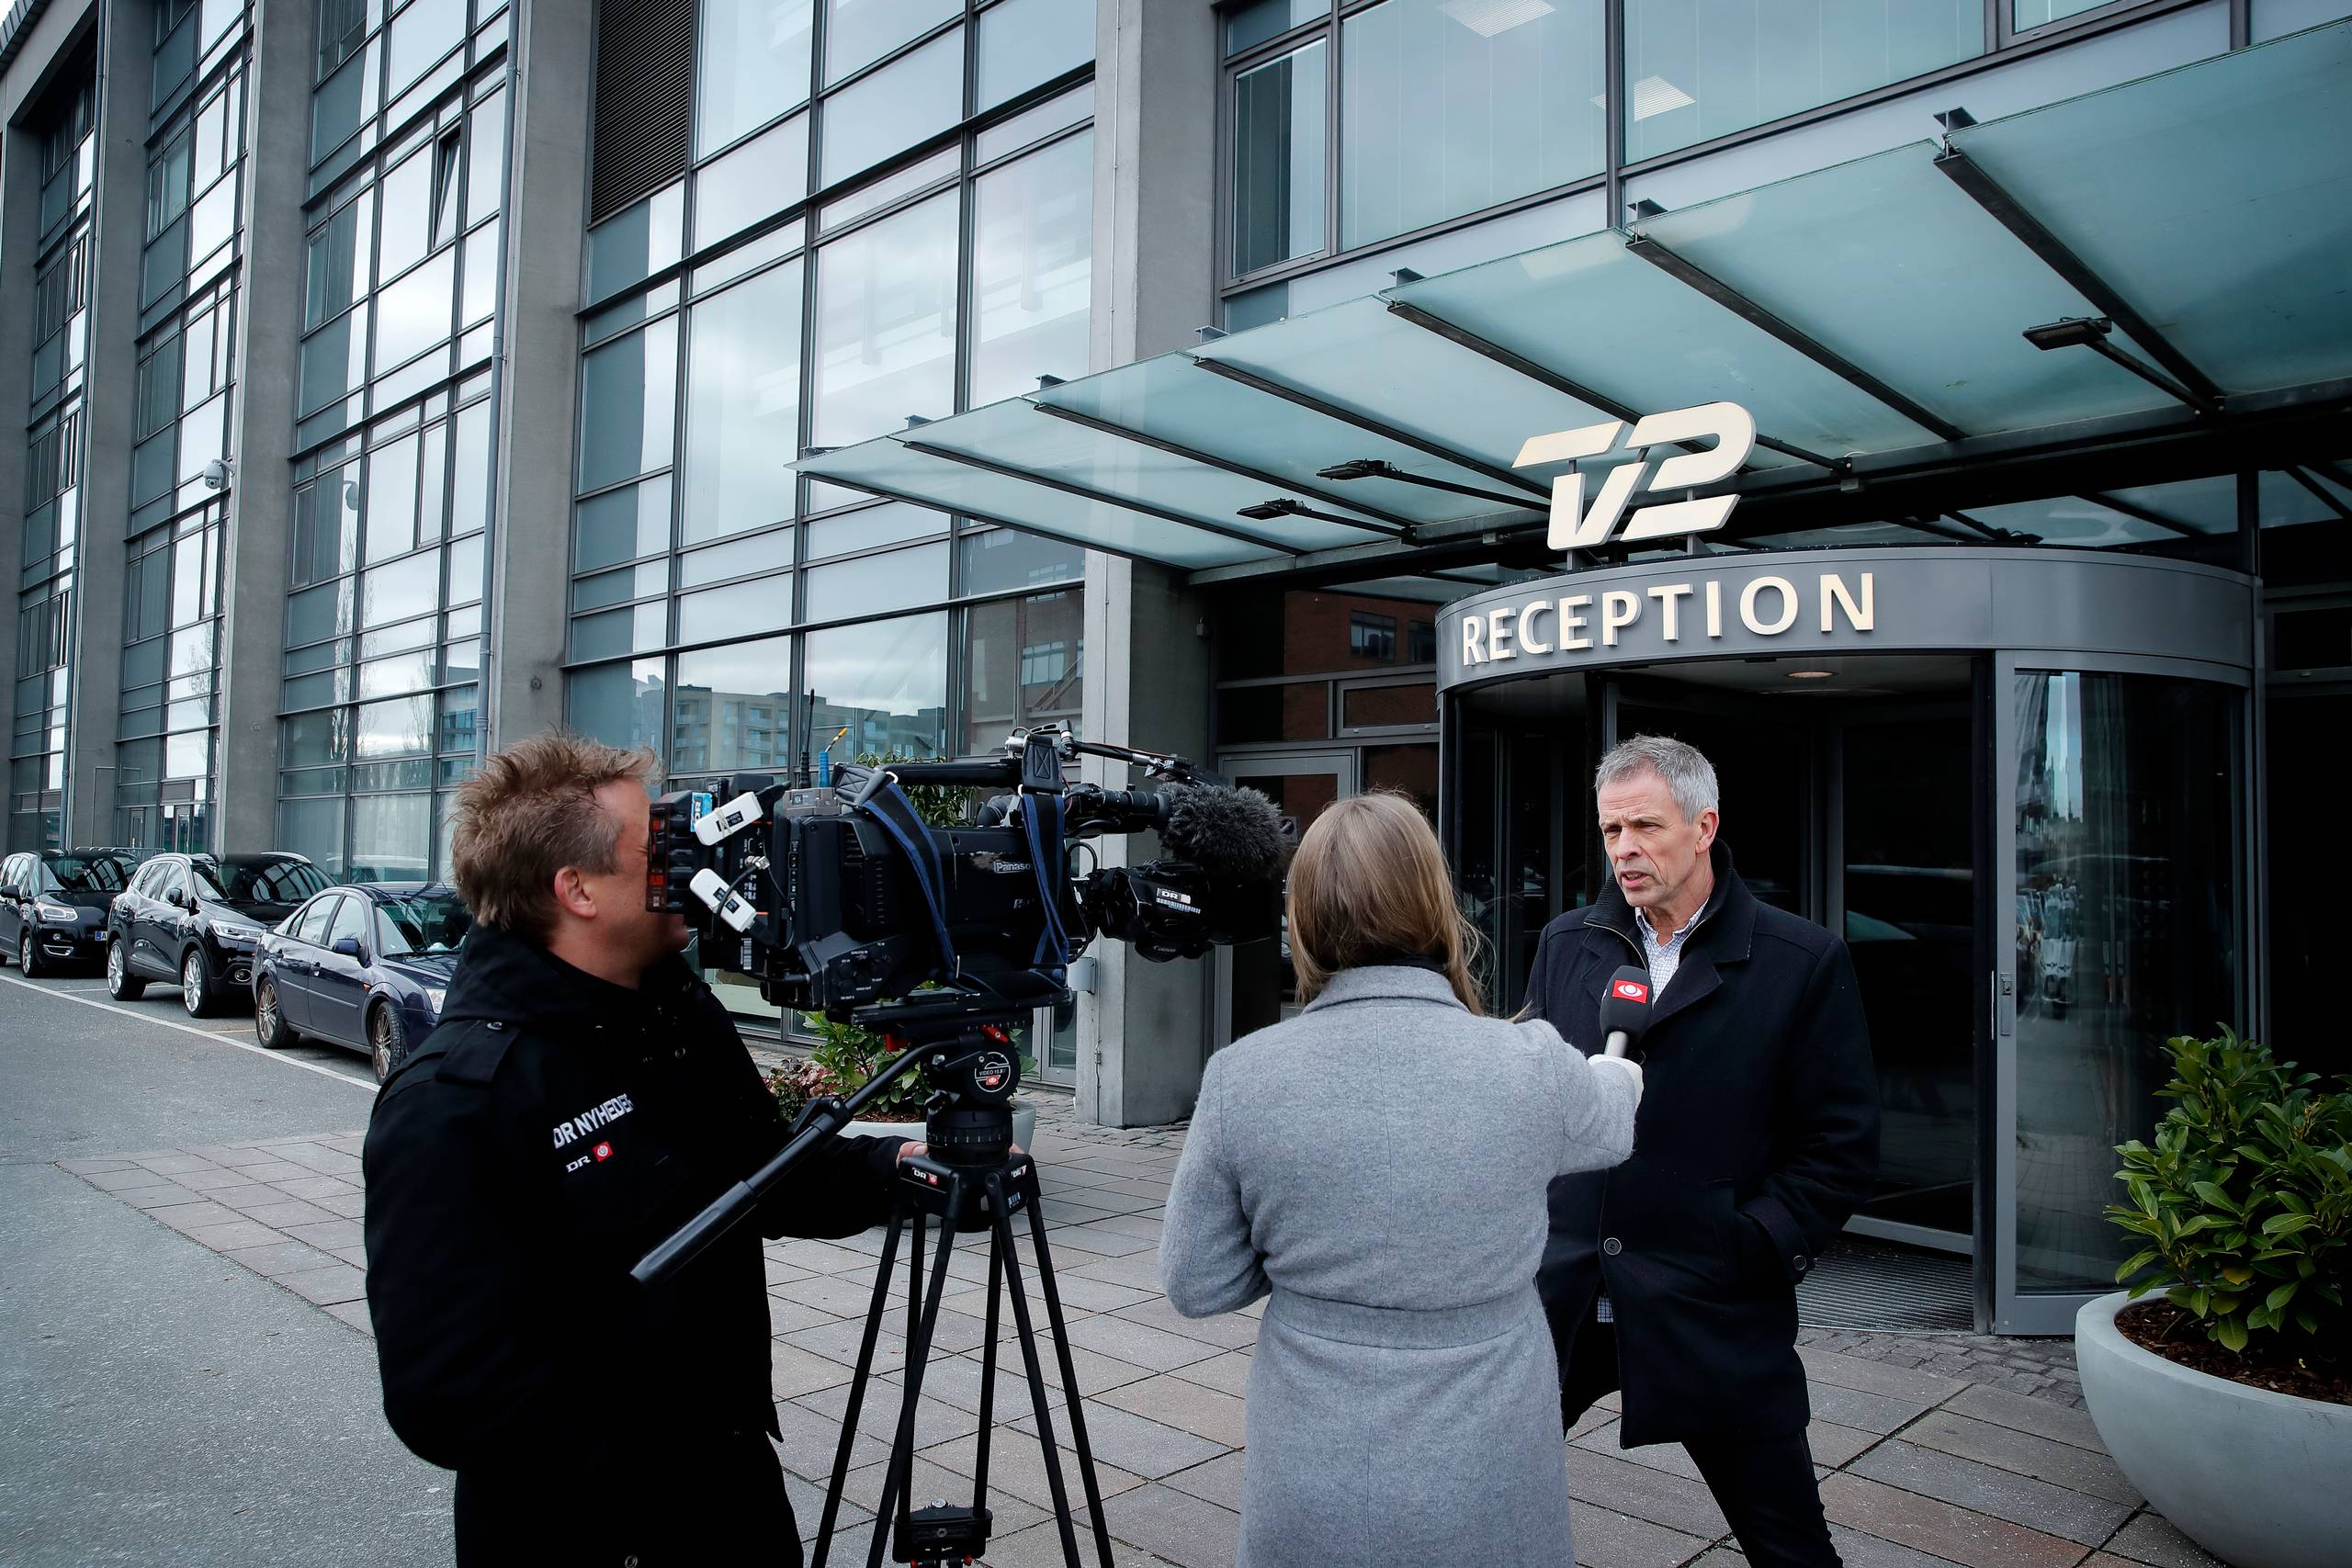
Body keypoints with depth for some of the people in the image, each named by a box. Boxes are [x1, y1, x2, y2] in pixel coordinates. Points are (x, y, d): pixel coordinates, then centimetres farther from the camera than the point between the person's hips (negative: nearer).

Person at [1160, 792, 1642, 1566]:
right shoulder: (1530, 1066, -15)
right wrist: (1616, 1073, 32)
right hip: (1488, 1491, 0)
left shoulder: (1242, 1076, -15)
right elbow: (1612, 1121, 10)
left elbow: (1195, 1286, -5)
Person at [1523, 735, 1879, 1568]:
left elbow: (1842, 1145, -4)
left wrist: (1754, 1249, -11)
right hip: (1561, 1297, 3)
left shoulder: (1804, 961, -5)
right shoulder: (1566, 943, 6)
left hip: (1714, 1312, -3)